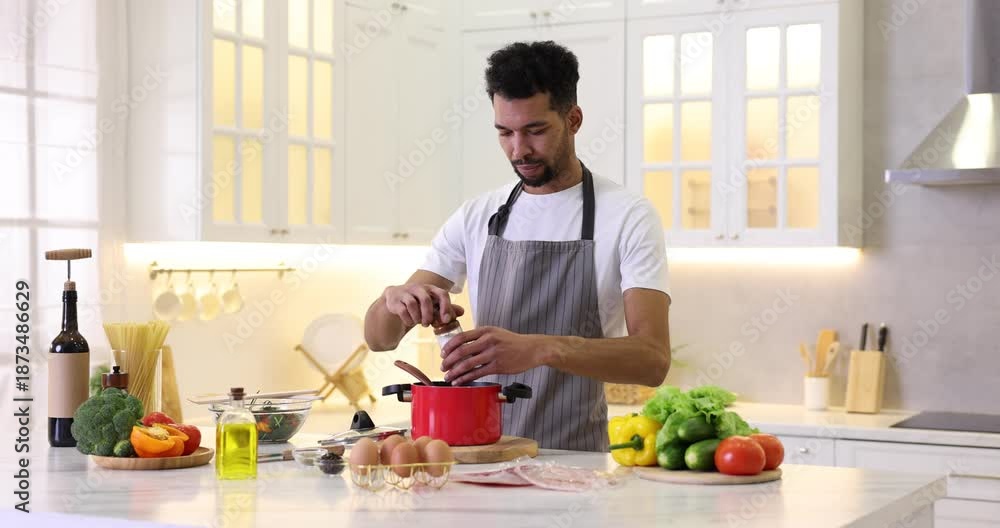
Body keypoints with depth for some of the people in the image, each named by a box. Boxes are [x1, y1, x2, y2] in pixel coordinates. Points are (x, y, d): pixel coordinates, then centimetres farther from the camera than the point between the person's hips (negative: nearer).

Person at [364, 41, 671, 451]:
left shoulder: (628, 217, -1)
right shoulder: (476, 217, 11)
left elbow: (653, 358, -13)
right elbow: (379, 337, 12)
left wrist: (539, 349, -29)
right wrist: (396, 300, -12)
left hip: (575, 463, -3)